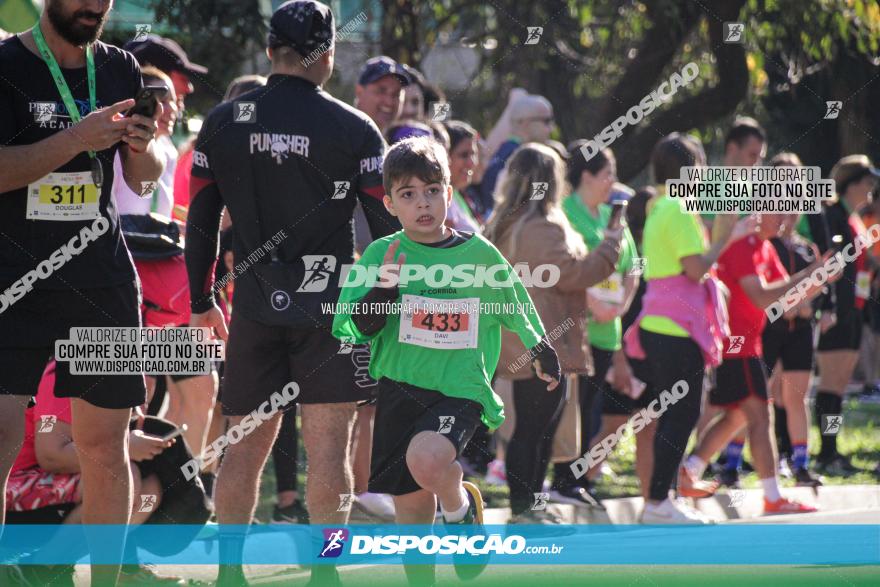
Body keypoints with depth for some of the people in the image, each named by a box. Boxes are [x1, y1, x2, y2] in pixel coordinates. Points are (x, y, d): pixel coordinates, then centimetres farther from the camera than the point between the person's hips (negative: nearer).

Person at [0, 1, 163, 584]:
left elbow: (146, 176, 15)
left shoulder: (120, 69, 9)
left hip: (104, 283, 5)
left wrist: (145, 148, -7)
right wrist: (77, 139, -23)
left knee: (106, 446, 5)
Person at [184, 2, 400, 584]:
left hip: (254, 306, 3)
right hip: (329, 306, -3)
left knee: (244, 448, 9)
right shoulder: (353, 128, -4)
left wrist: (202, 301, 17)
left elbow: (200, 220, 7)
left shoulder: (223, 122, 4)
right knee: (328, 447, -2)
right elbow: (387, 224, -2)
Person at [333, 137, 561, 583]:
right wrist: (384, 288, -21)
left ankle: (462, 506, 2)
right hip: (398, 390, 2)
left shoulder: (480, 254, -1)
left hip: (460, 390, -2)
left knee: (427, 459, -31)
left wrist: (546, 357, 27)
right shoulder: (383, 255, 0)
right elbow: (358, 328, -5)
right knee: (411, 510, 6)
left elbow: (520, 311, 15)